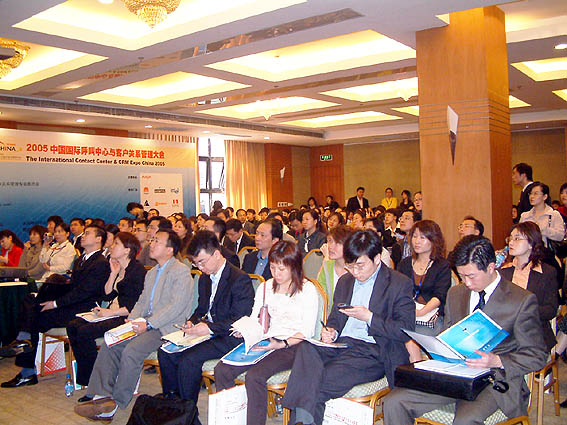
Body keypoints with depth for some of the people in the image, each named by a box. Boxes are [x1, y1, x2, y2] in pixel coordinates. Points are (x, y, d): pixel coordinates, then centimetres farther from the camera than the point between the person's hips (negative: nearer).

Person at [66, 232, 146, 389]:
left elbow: (136, 306, -16)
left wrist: (110, 313, -17)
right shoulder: (118, 268, 17)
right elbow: (107, 295, 11)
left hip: (125, 318, -9)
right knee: (72, 326, -7)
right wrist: (113, 273, 3)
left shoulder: (137, 270, -11)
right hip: (111, 314, 9)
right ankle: (85, 377, -3)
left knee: (84, 331, -23)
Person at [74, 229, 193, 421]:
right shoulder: (151, 273, 21)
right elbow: (142, 302, 19)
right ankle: (102, 396, -9)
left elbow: (177, 306, -17)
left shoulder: (181, 271, -9)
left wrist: (148, 323, -20)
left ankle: (114, 404, -13)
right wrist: (131, 321, 0)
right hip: (148, 324, 9)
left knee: (131, 350, -26)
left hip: (167, 327, -9)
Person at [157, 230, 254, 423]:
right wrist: (192, 322, 0)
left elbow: (241, 320, -20)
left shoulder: (240, 279, -16)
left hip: (229, 337, -9)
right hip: (206, 331, 9)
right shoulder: (205, 278, 12)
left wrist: (209, 327, -25)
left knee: (188, 360, -26)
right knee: (165, 352, -7)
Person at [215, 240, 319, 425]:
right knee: (222, 370, -15)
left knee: (254, 375, -31)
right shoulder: (265, 287, 15)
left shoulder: (307, 289, -3)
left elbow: (307, 331, -8)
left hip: (292, 346, -6)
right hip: (265, 342, 6)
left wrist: (282, 344, -21)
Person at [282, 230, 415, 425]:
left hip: (372, 351, -5)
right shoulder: (344, 281, 20)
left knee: (326, 377, -31)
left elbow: (406, 331, -5)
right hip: (341, 344, 5)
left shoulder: (400, 284, 0)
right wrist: (331, 331, 2)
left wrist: (369, 318, -14)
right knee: (305, 348, -29)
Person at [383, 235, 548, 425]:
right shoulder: (455, 293, 12)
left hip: (494, 378, -5)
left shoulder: (522, 300, -5)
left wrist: (497, 361, -19)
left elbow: (537, 356, -3)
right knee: (394, 402, -13)